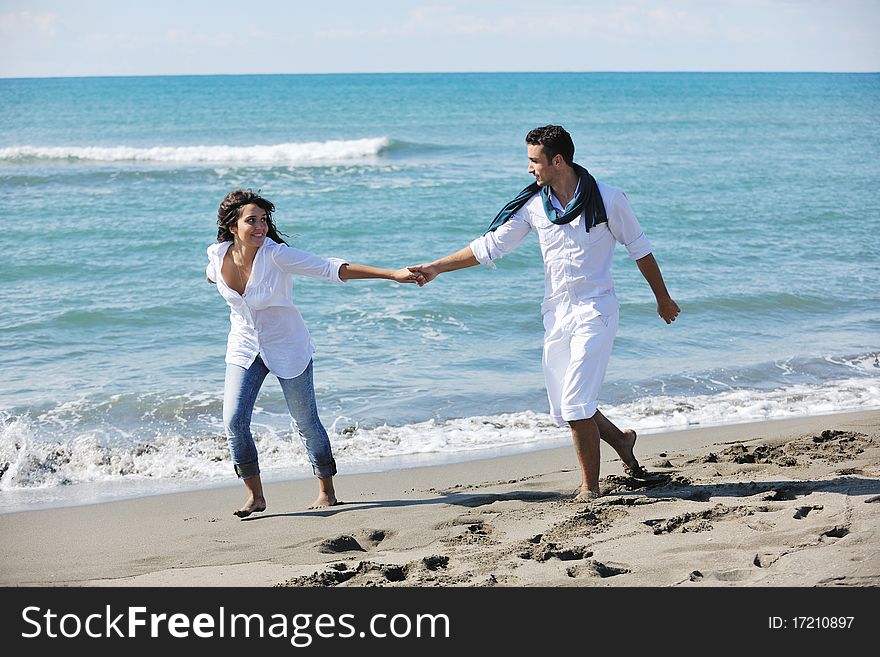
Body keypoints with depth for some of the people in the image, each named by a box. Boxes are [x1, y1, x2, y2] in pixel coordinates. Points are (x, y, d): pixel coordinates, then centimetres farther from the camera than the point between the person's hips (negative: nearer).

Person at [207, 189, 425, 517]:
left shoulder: (276, 255, -25)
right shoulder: (217, 255, -13)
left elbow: (332, 268, -29)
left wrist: (393, 274, -34)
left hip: (288, 348, -3)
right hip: (244, 349, 3)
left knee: (306, 422, 6)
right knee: (233, 422, -7)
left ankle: (326, 491, 25)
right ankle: (255, 496, 9)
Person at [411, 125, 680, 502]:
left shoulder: (607, 199, -8)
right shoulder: (533, 205, 2)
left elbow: (639, 248, 4)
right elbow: (490, 246, 7)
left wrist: (662, 298, 12)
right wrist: (436, 267, 2)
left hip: (595, 310, -5)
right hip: (556, 312, 5)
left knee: (576, 405, -14)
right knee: (562, 410, 6)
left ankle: (590, 487, 0)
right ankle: (620, 440, 31)